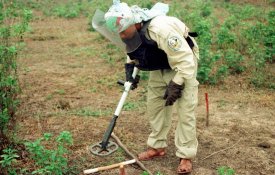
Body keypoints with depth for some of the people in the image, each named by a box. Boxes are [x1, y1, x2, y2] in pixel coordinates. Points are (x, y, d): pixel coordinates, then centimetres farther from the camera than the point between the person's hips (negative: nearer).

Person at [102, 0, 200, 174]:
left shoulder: (161, 29, -38)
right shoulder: (130, 31, -13)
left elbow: (185, 61, -33)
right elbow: (133, 51, 9)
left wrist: (176, 85, -29)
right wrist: (130, 69, -6)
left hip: (183, 64, -7)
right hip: (160, 67, 7)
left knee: (185, 110, -8)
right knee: (154, 106, 9)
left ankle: (186, 156, 2)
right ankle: (158, 146, 24)